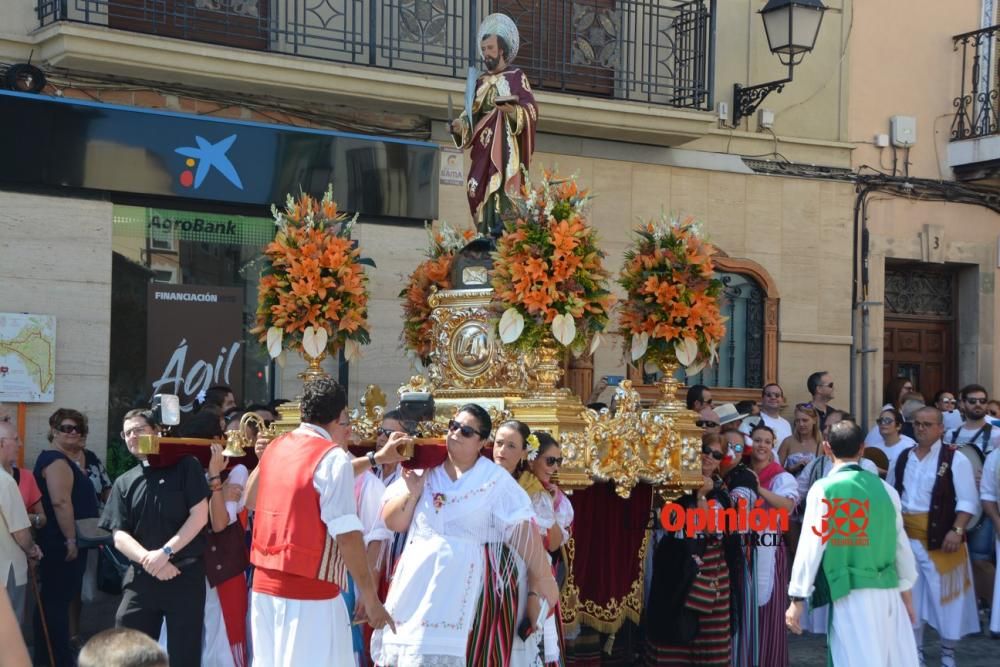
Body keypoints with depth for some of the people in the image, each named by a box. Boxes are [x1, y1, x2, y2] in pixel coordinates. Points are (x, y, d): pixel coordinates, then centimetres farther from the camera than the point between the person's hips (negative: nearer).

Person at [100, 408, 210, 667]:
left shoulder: (184, 466, 2)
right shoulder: (124, 483, 11)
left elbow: (199, 515, -6)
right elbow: (119, 536, 3)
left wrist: (165, 552, -15)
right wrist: (147, 559, -16)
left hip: (185, 574, -3)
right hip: (141, 577, 4)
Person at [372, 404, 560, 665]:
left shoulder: (495, 480, -4)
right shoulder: (423, 469, 8)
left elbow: (523, 530, -8)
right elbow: (392, 523, 7)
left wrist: (542, 577, -11)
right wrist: (412, 493, -9)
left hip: (459, 581, -4)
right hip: (414, 576, 4)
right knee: (399, 645, 4)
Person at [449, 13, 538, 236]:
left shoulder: (516, 77, 3)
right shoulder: (480, 82, 20)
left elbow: (531, 110, -7)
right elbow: (471, 116, 17)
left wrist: (514, 112, -27)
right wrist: (460, 126, -4)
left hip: (506, 148, -5)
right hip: (483, 150, 5)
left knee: (504, 190, -16)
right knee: (481, 192, -3)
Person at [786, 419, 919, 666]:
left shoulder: (823, 489, -5)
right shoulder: (885, 488, 7)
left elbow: (811, 544, -8)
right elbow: (901, 544, 12)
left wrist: (797, 598, -2)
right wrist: (907, 594, 23)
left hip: (851, 593, -4)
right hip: (888, 593, 4)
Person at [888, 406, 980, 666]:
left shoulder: (955, 459, -7)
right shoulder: (903, 459, 10)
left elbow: (968, 500, -11)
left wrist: (956, 530, -21)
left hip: (940, 538, -5)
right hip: (907, 537, 5)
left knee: (945, 596, 1)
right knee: (910, 596, 10)